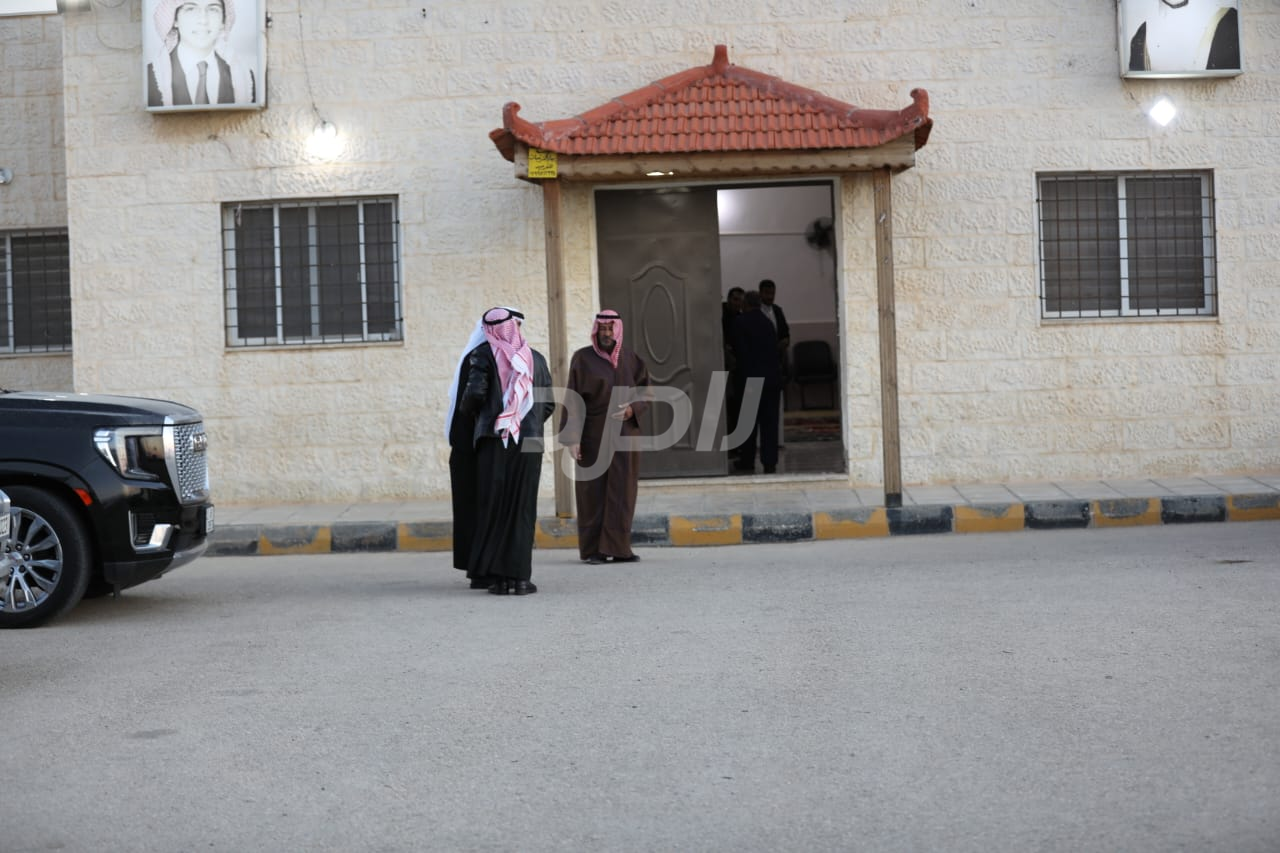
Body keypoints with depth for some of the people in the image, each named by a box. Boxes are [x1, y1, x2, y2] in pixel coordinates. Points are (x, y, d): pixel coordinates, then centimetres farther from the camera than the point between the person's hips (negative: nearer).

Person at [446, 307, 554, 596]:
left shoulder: (482, 355, -2)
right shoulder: (536, 359, 6)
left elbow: (474, 393, -15)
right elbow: (548, 404, 7)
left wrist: (466, 411, 6)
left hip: (493, 441, -1)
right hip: (528, 444, 1)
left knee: (493, 506, 5)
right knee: (521, 508, 4)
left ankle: (493, 573, 4)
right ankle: (518, 576, 0)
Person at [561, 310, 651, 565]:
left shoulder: (630, 359, 7)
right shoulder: (582, 359, -4)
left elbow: (645, 393, 11)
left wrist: (633, 409, -11)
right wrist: (571, 438, -14)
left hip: (624, 434, 3)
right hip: (594, 435, -3)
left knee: (622, 491, 1)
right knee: (593, 491, -1)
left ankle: (618, 548, 4)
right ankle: (592, 549, 6)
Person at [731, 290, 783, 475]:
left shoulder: (741, 321, -6)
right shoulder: (767, 322, 10)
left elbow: (739, 350, -8)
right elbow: (775, 348, 12)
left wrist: (743, 370, 4)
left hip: (753, 376, -4)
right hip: (773, 376, 4)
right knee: (770, 420, 5)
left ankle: (747, 462, 11)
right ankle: (770, 463, 2)